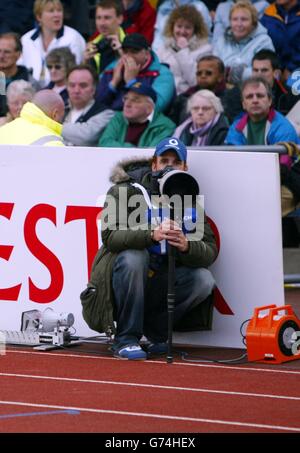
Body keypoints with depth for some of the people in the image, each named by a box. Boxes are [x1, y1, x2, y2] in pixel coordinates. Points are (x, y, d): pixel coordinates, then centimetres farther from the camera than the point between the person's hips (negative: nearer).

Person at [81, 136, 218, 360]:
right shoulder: (124, 192, -7)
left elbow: (210, 252, -5)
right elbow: (110, 236, -24)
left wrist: (186, 246, -29)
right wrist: (151, 235, -41)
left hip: (157, 286, 3)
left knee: (203, 279, -20)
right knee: (133, 255, -33)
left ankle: (154, 328, 1)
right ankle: (126, 339, -22)